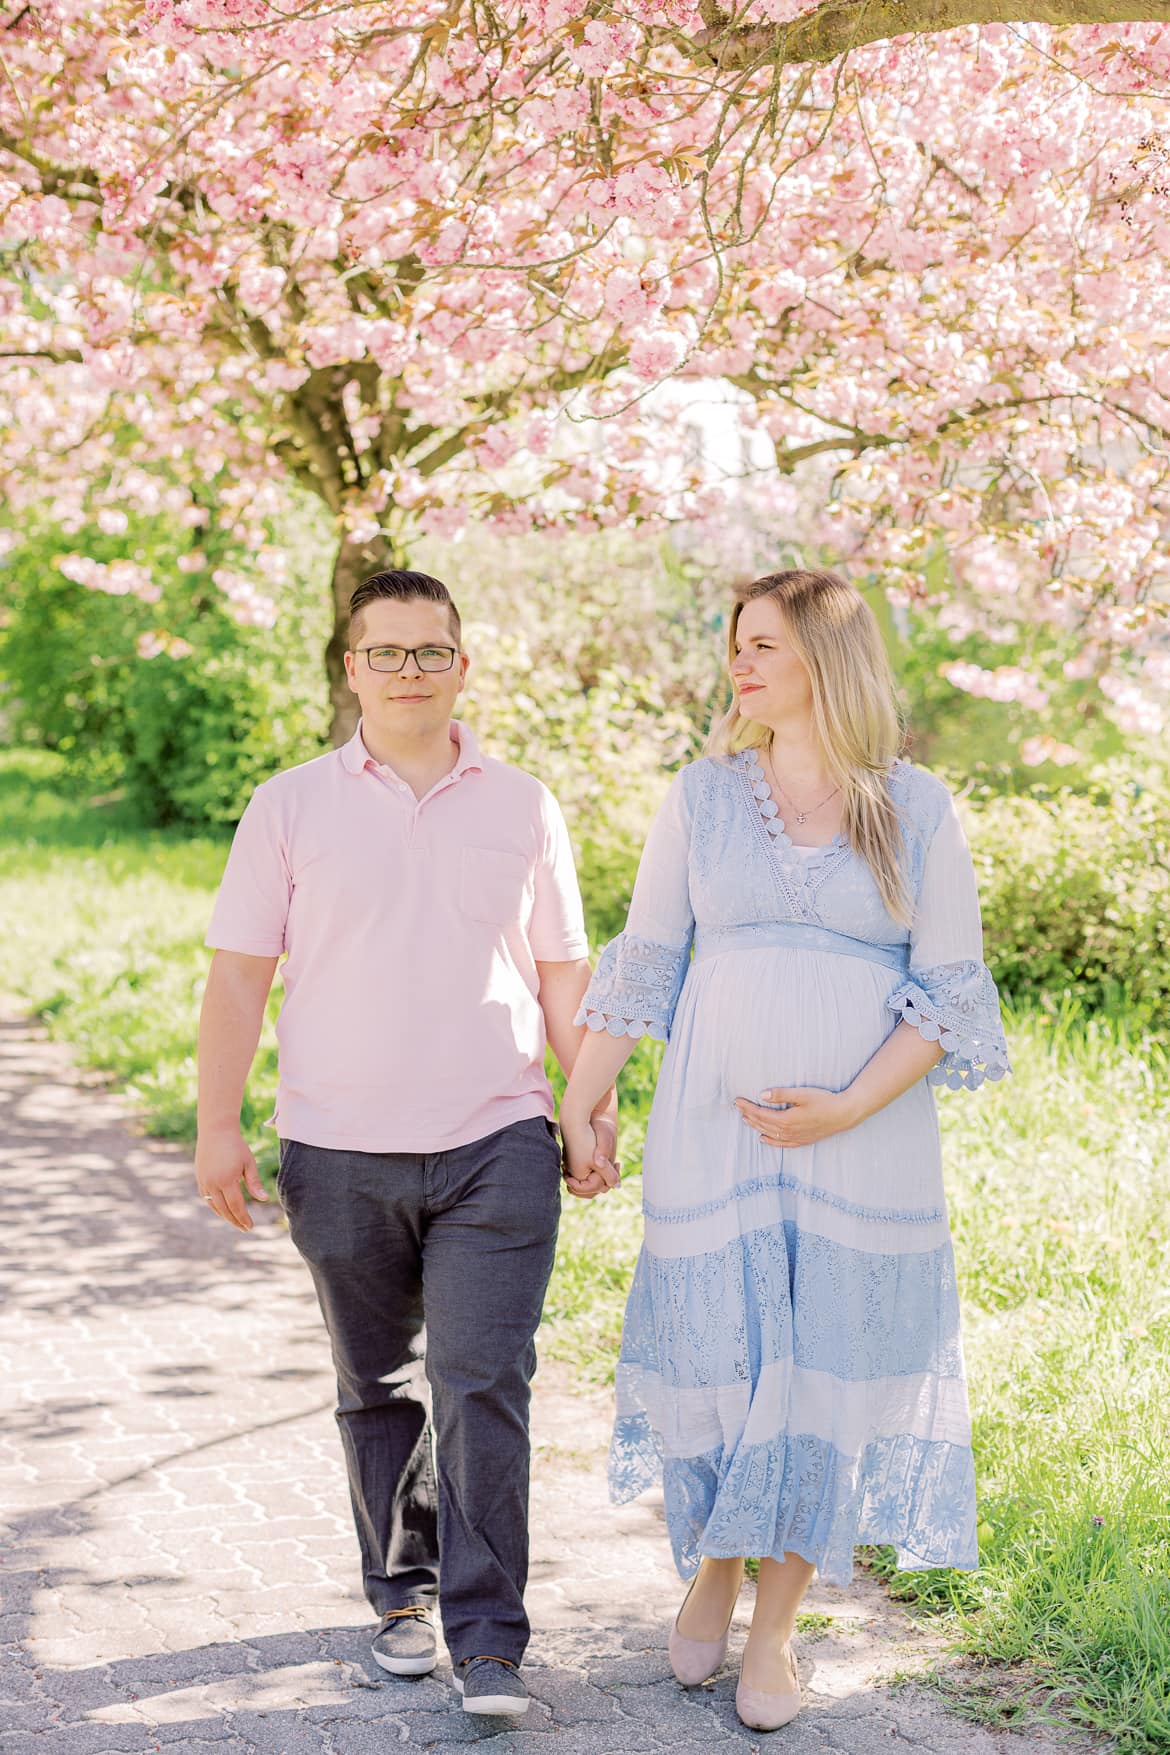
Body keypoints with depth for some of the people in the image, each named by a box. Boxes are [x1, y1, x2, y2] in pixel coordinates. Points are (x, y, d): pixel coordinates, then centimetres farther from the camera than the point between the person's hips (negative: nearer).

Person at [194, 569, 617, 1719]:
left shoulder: (522, 807, 8)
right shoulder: (290, 808, 4)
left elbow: (562, 975, 13)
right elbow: (238, 976, 3)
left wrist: (601, 1115, 7)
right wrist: (218, 1125, -3)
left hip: (496, 1149, 0)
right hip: (341, 1156, 1)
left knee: (484, 1382, -9)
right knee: (380, 1393, 12)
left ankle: (488, 1639, -4)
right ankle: (403, 1596, 29)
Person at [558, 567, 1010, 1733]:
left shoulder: (917, 811, -1)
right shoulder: (703, 796, 4)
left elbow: (949, 990, -1)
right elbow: (643, 967, 7)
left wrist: (851, 1108, -12)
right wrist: (575, 1110, 3)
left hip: (864, 1141, -1)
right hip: (710, 1134, 1)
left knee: (827, 1373, 4)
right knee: (713, 1357, 3)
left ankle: (774, 1630, 19)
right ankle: (712, 1570, 31)